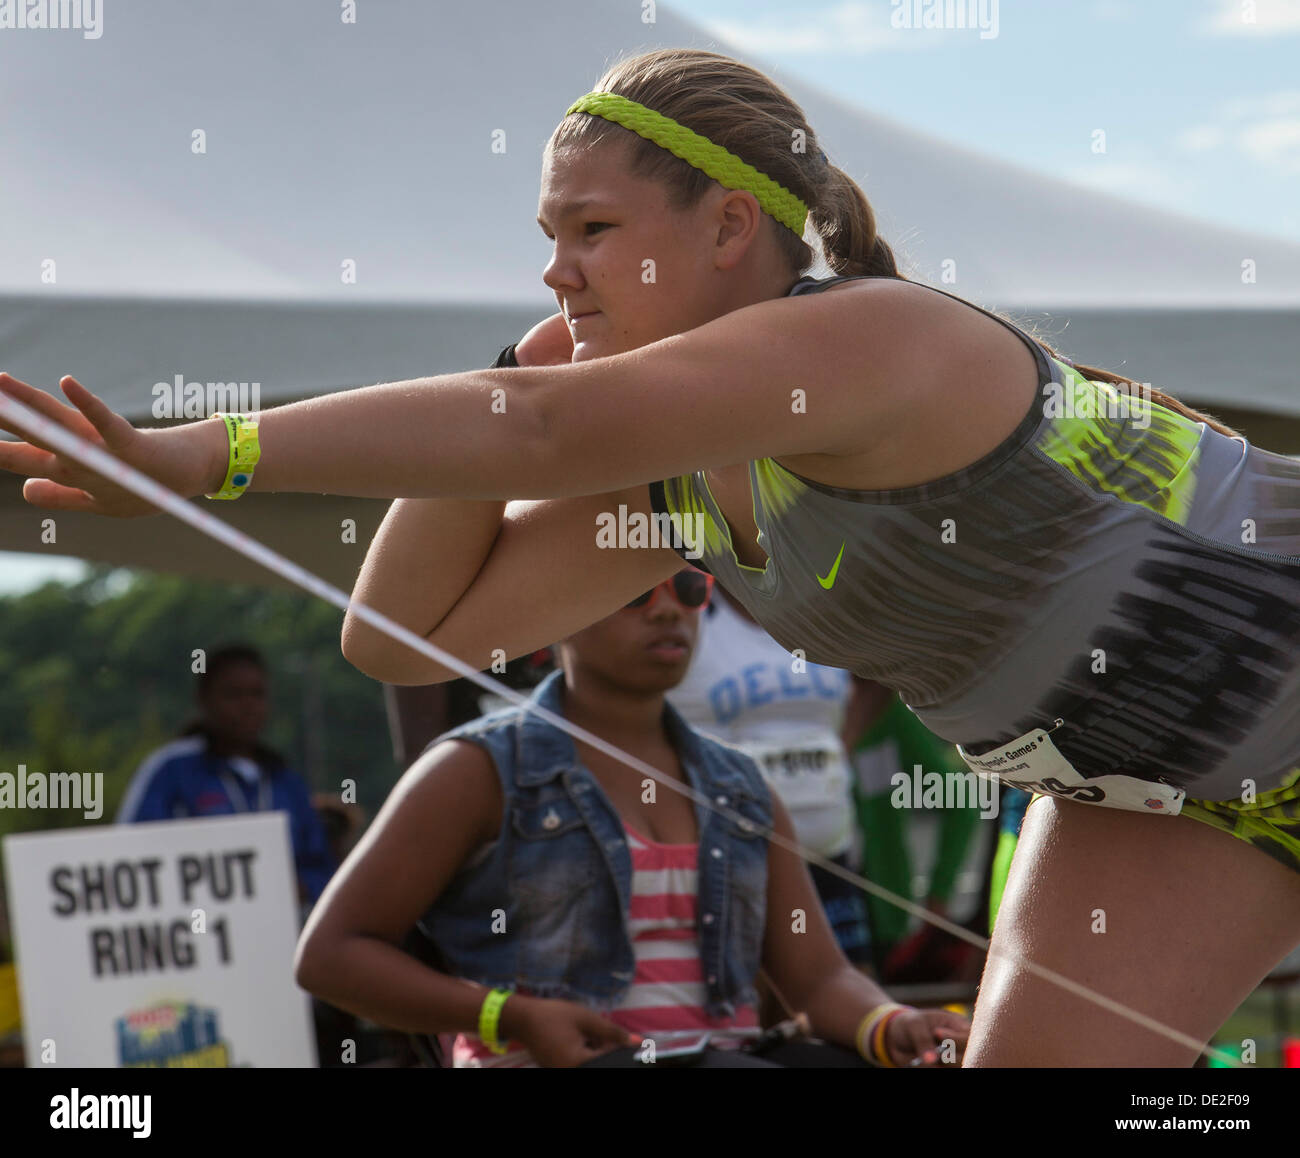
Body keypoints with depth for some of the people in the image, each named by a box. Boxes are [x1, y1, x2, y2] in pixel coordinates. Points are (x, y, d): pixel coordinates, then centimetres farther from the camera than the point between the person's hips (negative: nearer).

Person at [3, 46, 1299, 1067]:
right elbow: (402, 631, -7)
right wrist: (545, 355, -13)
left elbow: (532, 431, -49)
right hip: (1143, 776, 8)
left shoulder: (863, 342, -35)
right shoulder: (674, 474, -6)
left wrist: (199, 453, -54)